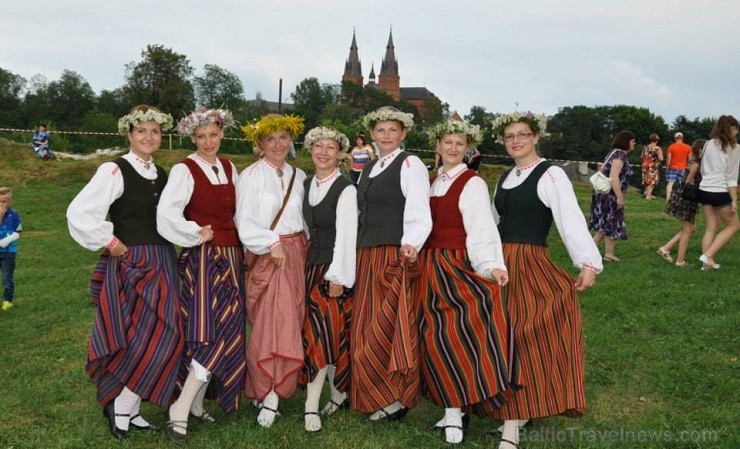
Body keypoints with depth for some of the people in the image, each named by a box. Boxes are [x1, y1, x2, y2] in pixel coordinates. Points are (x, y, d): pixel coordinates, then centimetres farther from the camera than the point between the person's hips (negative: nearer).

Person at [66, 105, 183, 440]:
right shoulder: (115, 171, -9)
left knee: (160, 336, 8)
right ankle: (120, 408, 7)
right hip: (131, 264, -7)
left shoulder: (162, 174, 12)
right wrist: (110, 243, -12)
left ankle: (128, 409, 23)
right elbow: (79, 213, -17)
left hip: (162, 264, 7)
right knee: (153, 336, -12)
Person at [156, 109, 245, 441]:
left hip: (230, 257, 7)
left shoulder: (229, 168, 11)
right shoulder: (184, 170, -10)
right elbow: (166, 213, -22)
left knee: (226, 331, 7)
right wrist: (197, 235, -12)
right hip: (203, 259, -7)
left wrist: (242, 240, 6)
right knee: (214, 333, -13)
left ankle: (196, 401, 19)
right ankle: (180, 411, -6)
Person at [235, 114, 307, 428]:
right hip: (265, 255, -5)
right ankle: (270, 394, 0)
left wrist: (302, 248, 7)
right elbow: (244, 222, -9)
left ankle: (267, 390, 16)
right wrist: (272, 243, -16)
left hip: (295, 253, 5)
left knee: (290, 318, 4)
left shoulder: (299, 176, 12)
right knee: (272, 319, -10)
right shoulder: (251, 176, -3)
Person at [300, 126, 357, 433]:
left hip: (334, 268, -6)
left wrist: (338, 276, -17)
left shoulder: (345, 189, -12)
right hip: (311, 263, 6)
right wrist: (306, 262, 11)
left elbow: (346, 235, -15)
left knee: (322, 332, -7)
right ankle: (337, 393, 25)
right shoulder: (307, 184, 10)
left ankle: (312, 407, -2)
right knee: (324, 333, 9)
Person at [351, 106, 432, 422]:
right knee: (366, 329, 9)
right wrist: (358, 253, 15)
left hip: (396, 257, -8)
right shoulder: (368, 168, 19)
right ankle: (374, 397, 20)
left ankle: (397, 399, 7)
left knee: (390, 327, -5)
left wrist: (410, 244, -31)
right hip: (367, 257, 8)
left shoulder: (410, 164, -4)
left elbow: (419, 214, -14)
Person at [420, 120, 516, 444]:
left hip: (456, 265, -6)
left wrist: (492, 266, -27)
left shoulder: (473, 183, -6)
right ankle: (454, 406, 15)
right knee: (435, 332, 5)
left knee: (445, 332, -15)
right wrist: (418, 256, 5)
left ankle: (454, 410, -3)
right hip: (429, 265, 6)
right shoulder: (431, 182, 14)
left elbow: (482, 229, -15)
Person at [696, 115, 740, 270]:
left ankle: (707, 262, 12)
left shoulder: (709, 144, 8)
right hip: (720, 192, -6)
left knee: (711, 228, 13)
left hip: (704, 190, 6)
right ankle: (708, 256, 0)